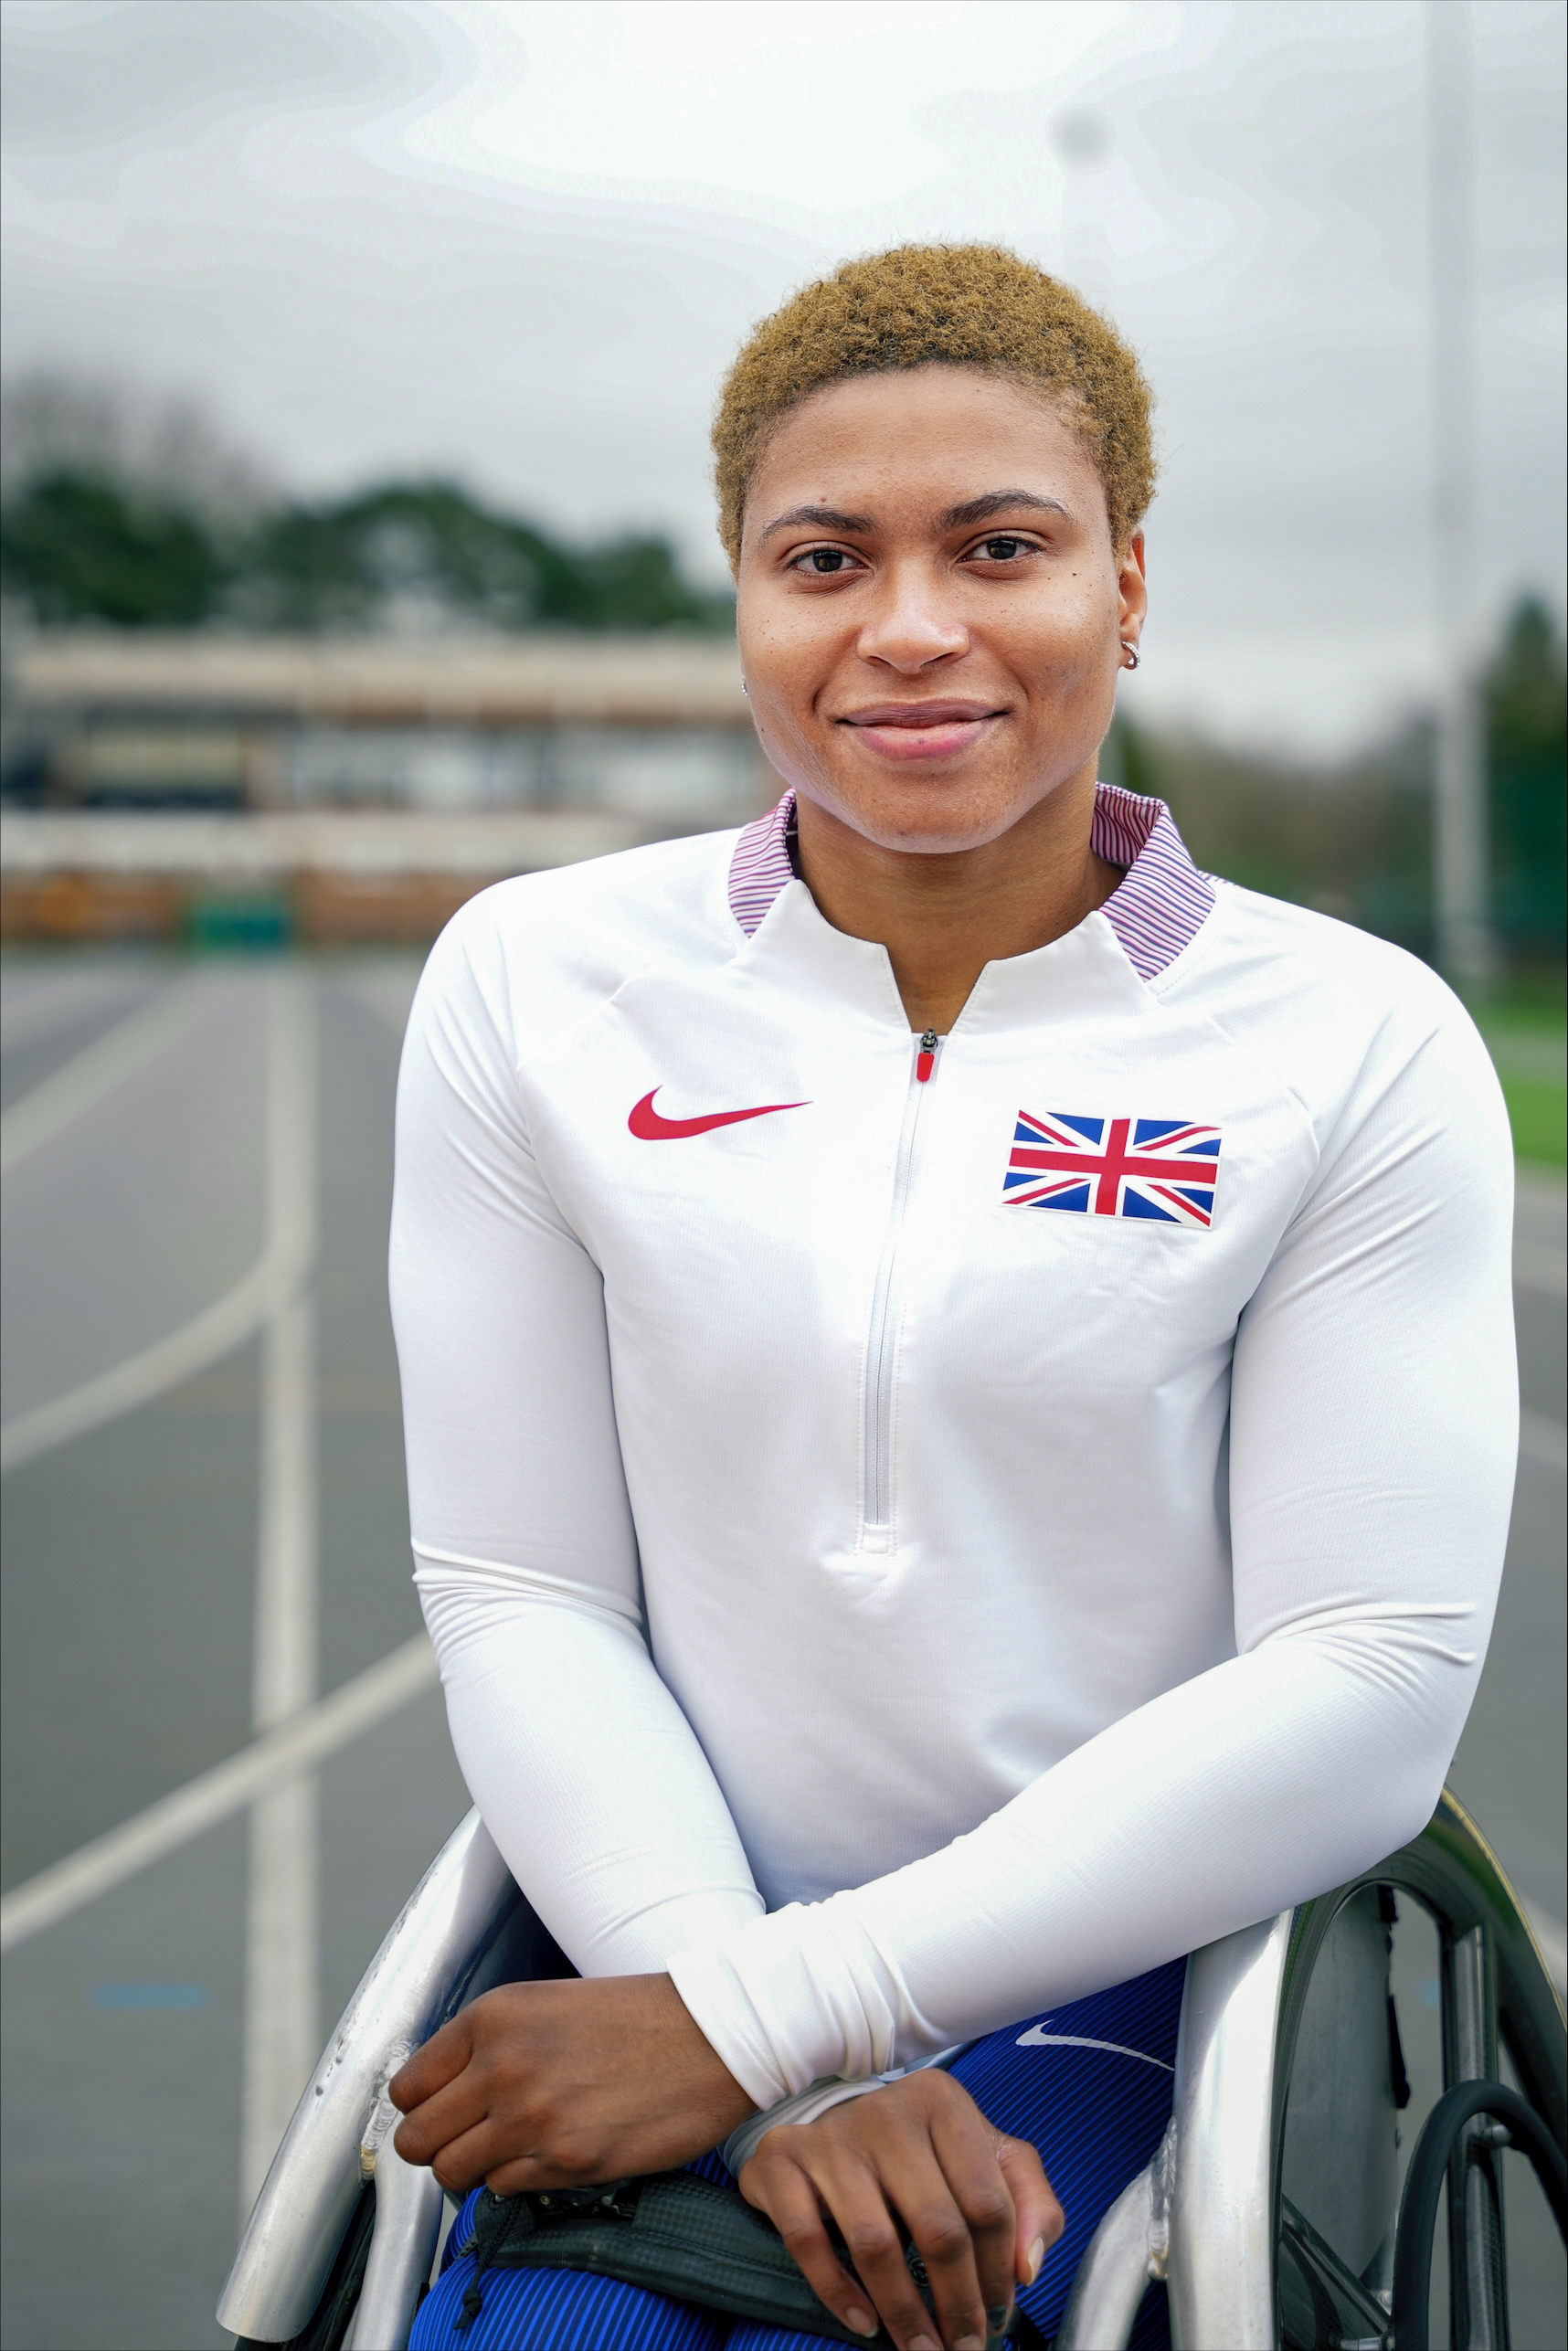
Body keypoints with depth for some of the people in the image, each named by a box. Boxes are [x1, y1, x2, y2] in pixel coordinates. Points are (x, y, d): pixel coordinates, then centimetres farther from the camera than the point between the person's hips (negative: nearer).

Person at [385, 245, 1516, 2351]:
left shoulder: (1357, 1047, -3)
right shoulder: (538, 989, 2)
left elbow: (1369, 1694, -9)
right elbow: (519, 1598, -1)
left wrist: (754, 2018, -14)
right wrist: (800, 2092, -15)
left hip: (1113, 1994, -1)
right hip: (669, 1951, 2)